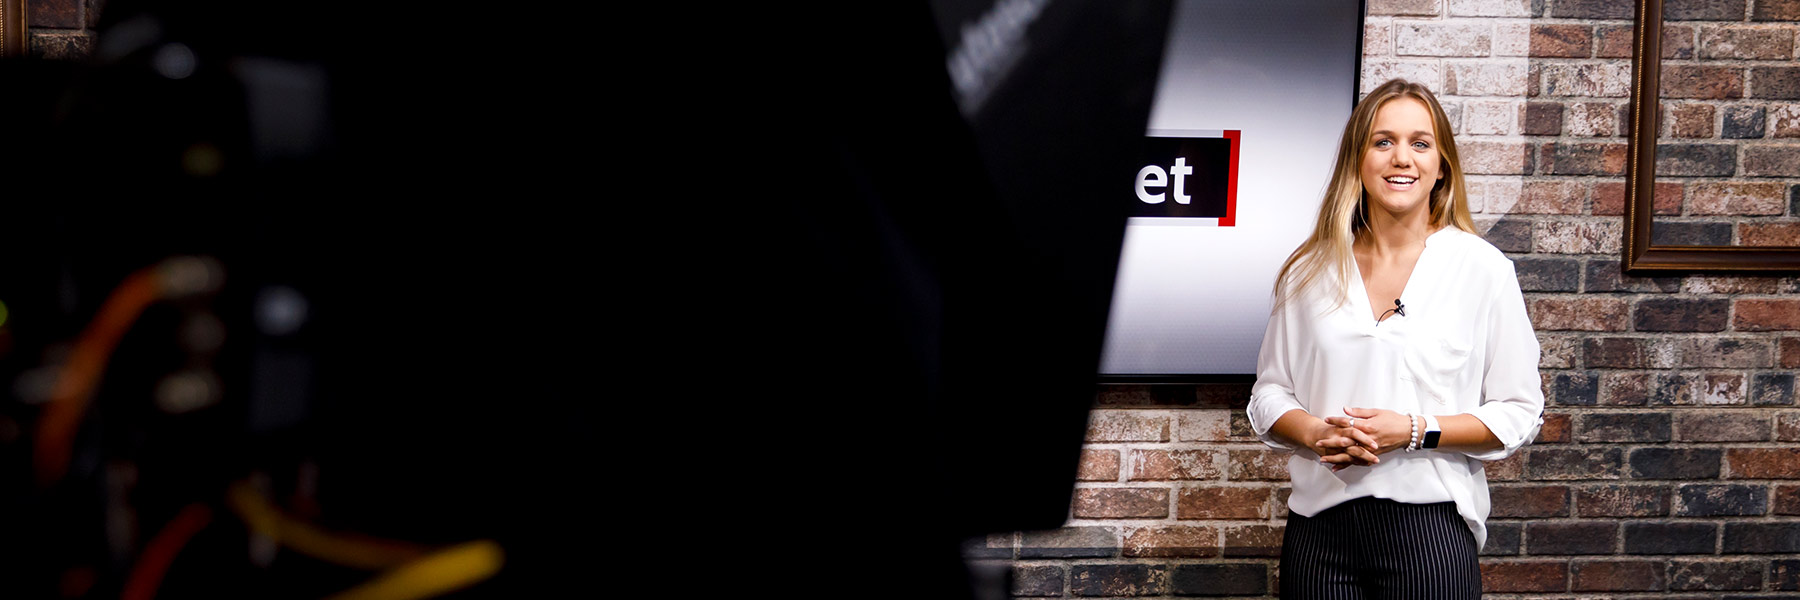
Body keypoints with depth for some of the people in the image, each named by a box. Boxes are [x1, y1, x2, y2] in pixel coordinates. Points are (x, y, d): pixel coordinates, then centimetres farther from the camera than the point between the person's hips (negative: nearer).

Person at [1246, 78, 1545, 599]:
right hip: (1320, 530, 2)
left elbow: (1520, 414, 0)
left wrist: (1416, 431, -13)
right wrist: (1315, 433, -9)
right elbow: (1269, 395, 12)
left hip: (1430, 530, -2)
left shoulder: (1483, 269, 1)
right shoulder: (1310, 272, 8)